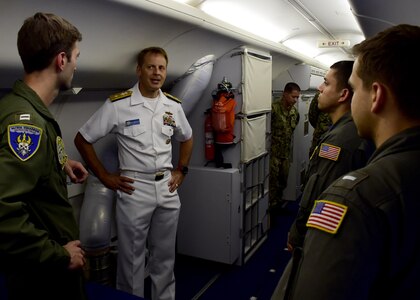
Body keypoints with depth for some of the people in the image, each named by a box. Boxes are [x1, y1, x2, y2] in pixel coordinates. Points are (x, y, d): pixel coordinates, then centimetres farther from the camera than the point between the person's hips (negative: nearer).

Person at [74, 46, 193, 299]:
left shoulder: (173, 105, 4)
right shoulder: (118, 104, -10)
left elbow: (187, 138, 21)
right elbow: (83, 140, -4)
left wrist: (181, 171, 11)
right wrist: (105, 177, -5)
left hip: (167, 189, 4)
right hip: (134, 190, -4)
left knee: (165, 255, 17)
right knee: (132, 257, 10)